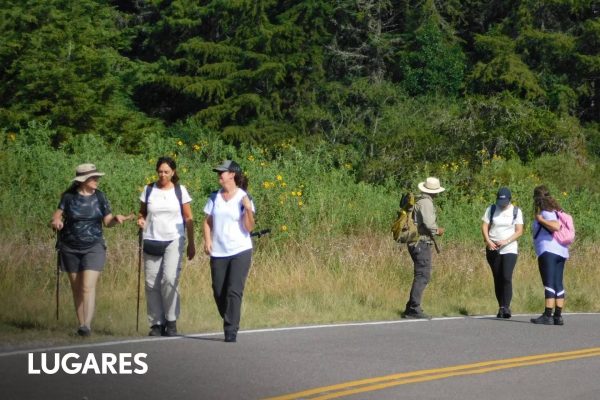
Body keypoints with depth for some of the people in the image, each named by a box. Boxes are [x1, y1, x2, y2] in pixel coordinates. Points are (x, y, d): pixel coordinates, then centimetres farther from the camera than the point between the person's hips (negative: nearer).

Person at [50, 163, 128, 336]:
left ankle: (87, 325, -19)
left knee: (88, 287, -14)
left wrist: (116, 218, -17)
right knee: (76, 288, 7)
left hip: (93, 247, -1)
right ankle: (81, 324, 14)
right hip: (70, 248, 1)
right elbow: (57, 215, 1)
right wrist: (56, 222, -22)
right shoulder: (69, 197, -1)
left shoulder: (99, 197, 1)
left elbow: (107, 221, 4)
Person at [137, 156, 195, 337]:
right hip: (152, 241, 2)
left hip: (174, 241, -2)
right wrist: (140, 220, -7)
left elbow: (189, 219, 6)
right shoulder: (149, 190, 6)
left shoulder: (180, 191, 3)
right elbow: (142, 212, 17)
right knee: (152, 283, 1)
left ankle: (171, 321, -5)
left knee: (170, 279, -17)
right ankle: (156, 323, 9)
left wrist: (191, 243, 4)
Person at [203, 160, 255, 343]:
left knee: (234, 292, -10)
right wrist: (207, 240, -3)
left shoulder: (244, 198, -4)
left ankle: (231, 331, -9)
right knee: (219, 293, 6)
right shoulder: (214, 197, 8)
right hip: (218, 253, 4)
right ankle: (230, 323, 27)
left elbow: (249, 227, -7)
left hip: (240, 252, -4)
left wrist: (248, 208, -20)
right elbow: (207, 222, 13)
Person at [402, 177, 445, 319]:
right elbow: (429, 223, -24)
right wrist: (437, 231, -5)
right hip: (422, 243, -10)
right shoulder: (426, 203, -13)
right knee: (423, 275, -10)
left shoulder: (419, 201, 15)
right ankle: (414, 309, -14)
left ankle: (410, 308, 15)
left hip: (415, 242, 10)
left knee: (421, 275, 14)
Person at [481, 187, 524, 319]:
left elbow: (519, 231, -2)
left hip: (510, 250, -2)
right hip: (493, 250, 2)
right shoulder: (491, 210, 7)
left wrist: (506, 241, -15)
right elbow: (484, 227, 3)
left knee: (506, 277, -16)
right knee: (497, 279, 4)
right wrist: (488, 241, -14)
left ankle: (506, 307, -19)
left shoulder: (516, 211, 3)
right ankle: (501, 307, 9)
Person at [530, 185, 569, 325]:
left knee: (549, 284, -12)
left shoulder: (546, 213, -8)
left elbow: (556, 226, -24)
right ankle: (558, 316, 6)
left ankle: (547, 316, -15)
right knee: (558, 284, 7)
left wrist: (540, 219, -14)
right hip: (561, 252, 9)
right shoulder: (555, 211, 19)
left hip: (548, 251, -9)